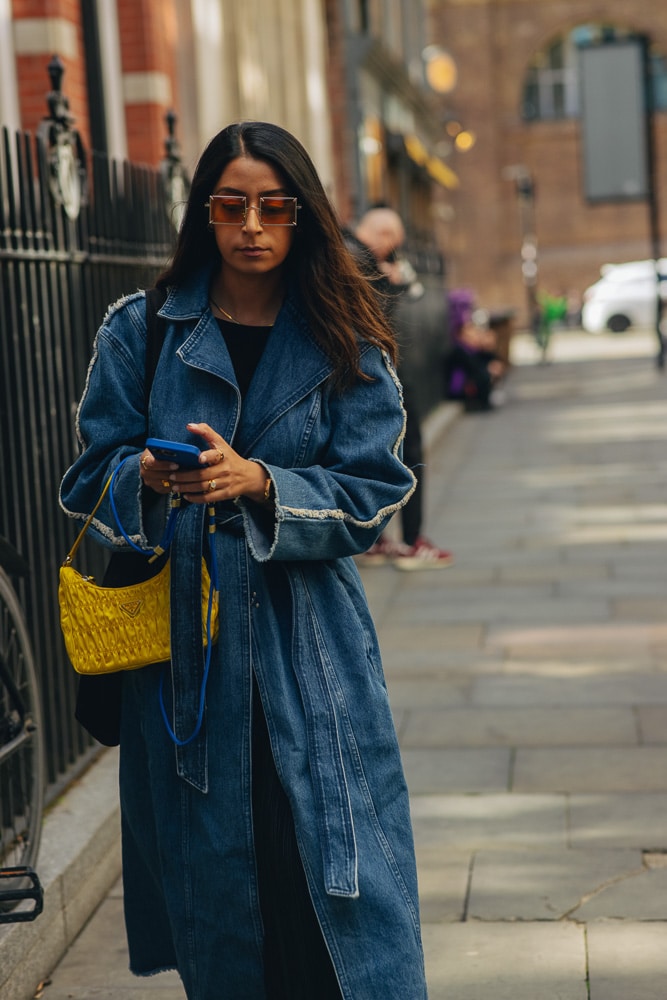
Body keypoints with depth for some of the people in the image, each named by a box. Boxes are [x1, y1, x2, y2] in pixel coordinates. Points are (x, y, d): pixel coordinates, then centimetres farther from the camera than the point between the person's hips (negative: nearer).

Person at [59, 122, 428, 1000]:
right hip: (182, 643, 1)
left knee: (340, 894, -4)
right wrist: (146, 478, -18)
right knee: (214, 889, 5)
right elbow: (92, 482, 5)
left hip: (310, 651, 0)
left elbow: (370, 496, -2)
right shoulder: (140, 331, 6)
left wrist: (257, 483, -18)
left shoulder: (346, 346, 5)